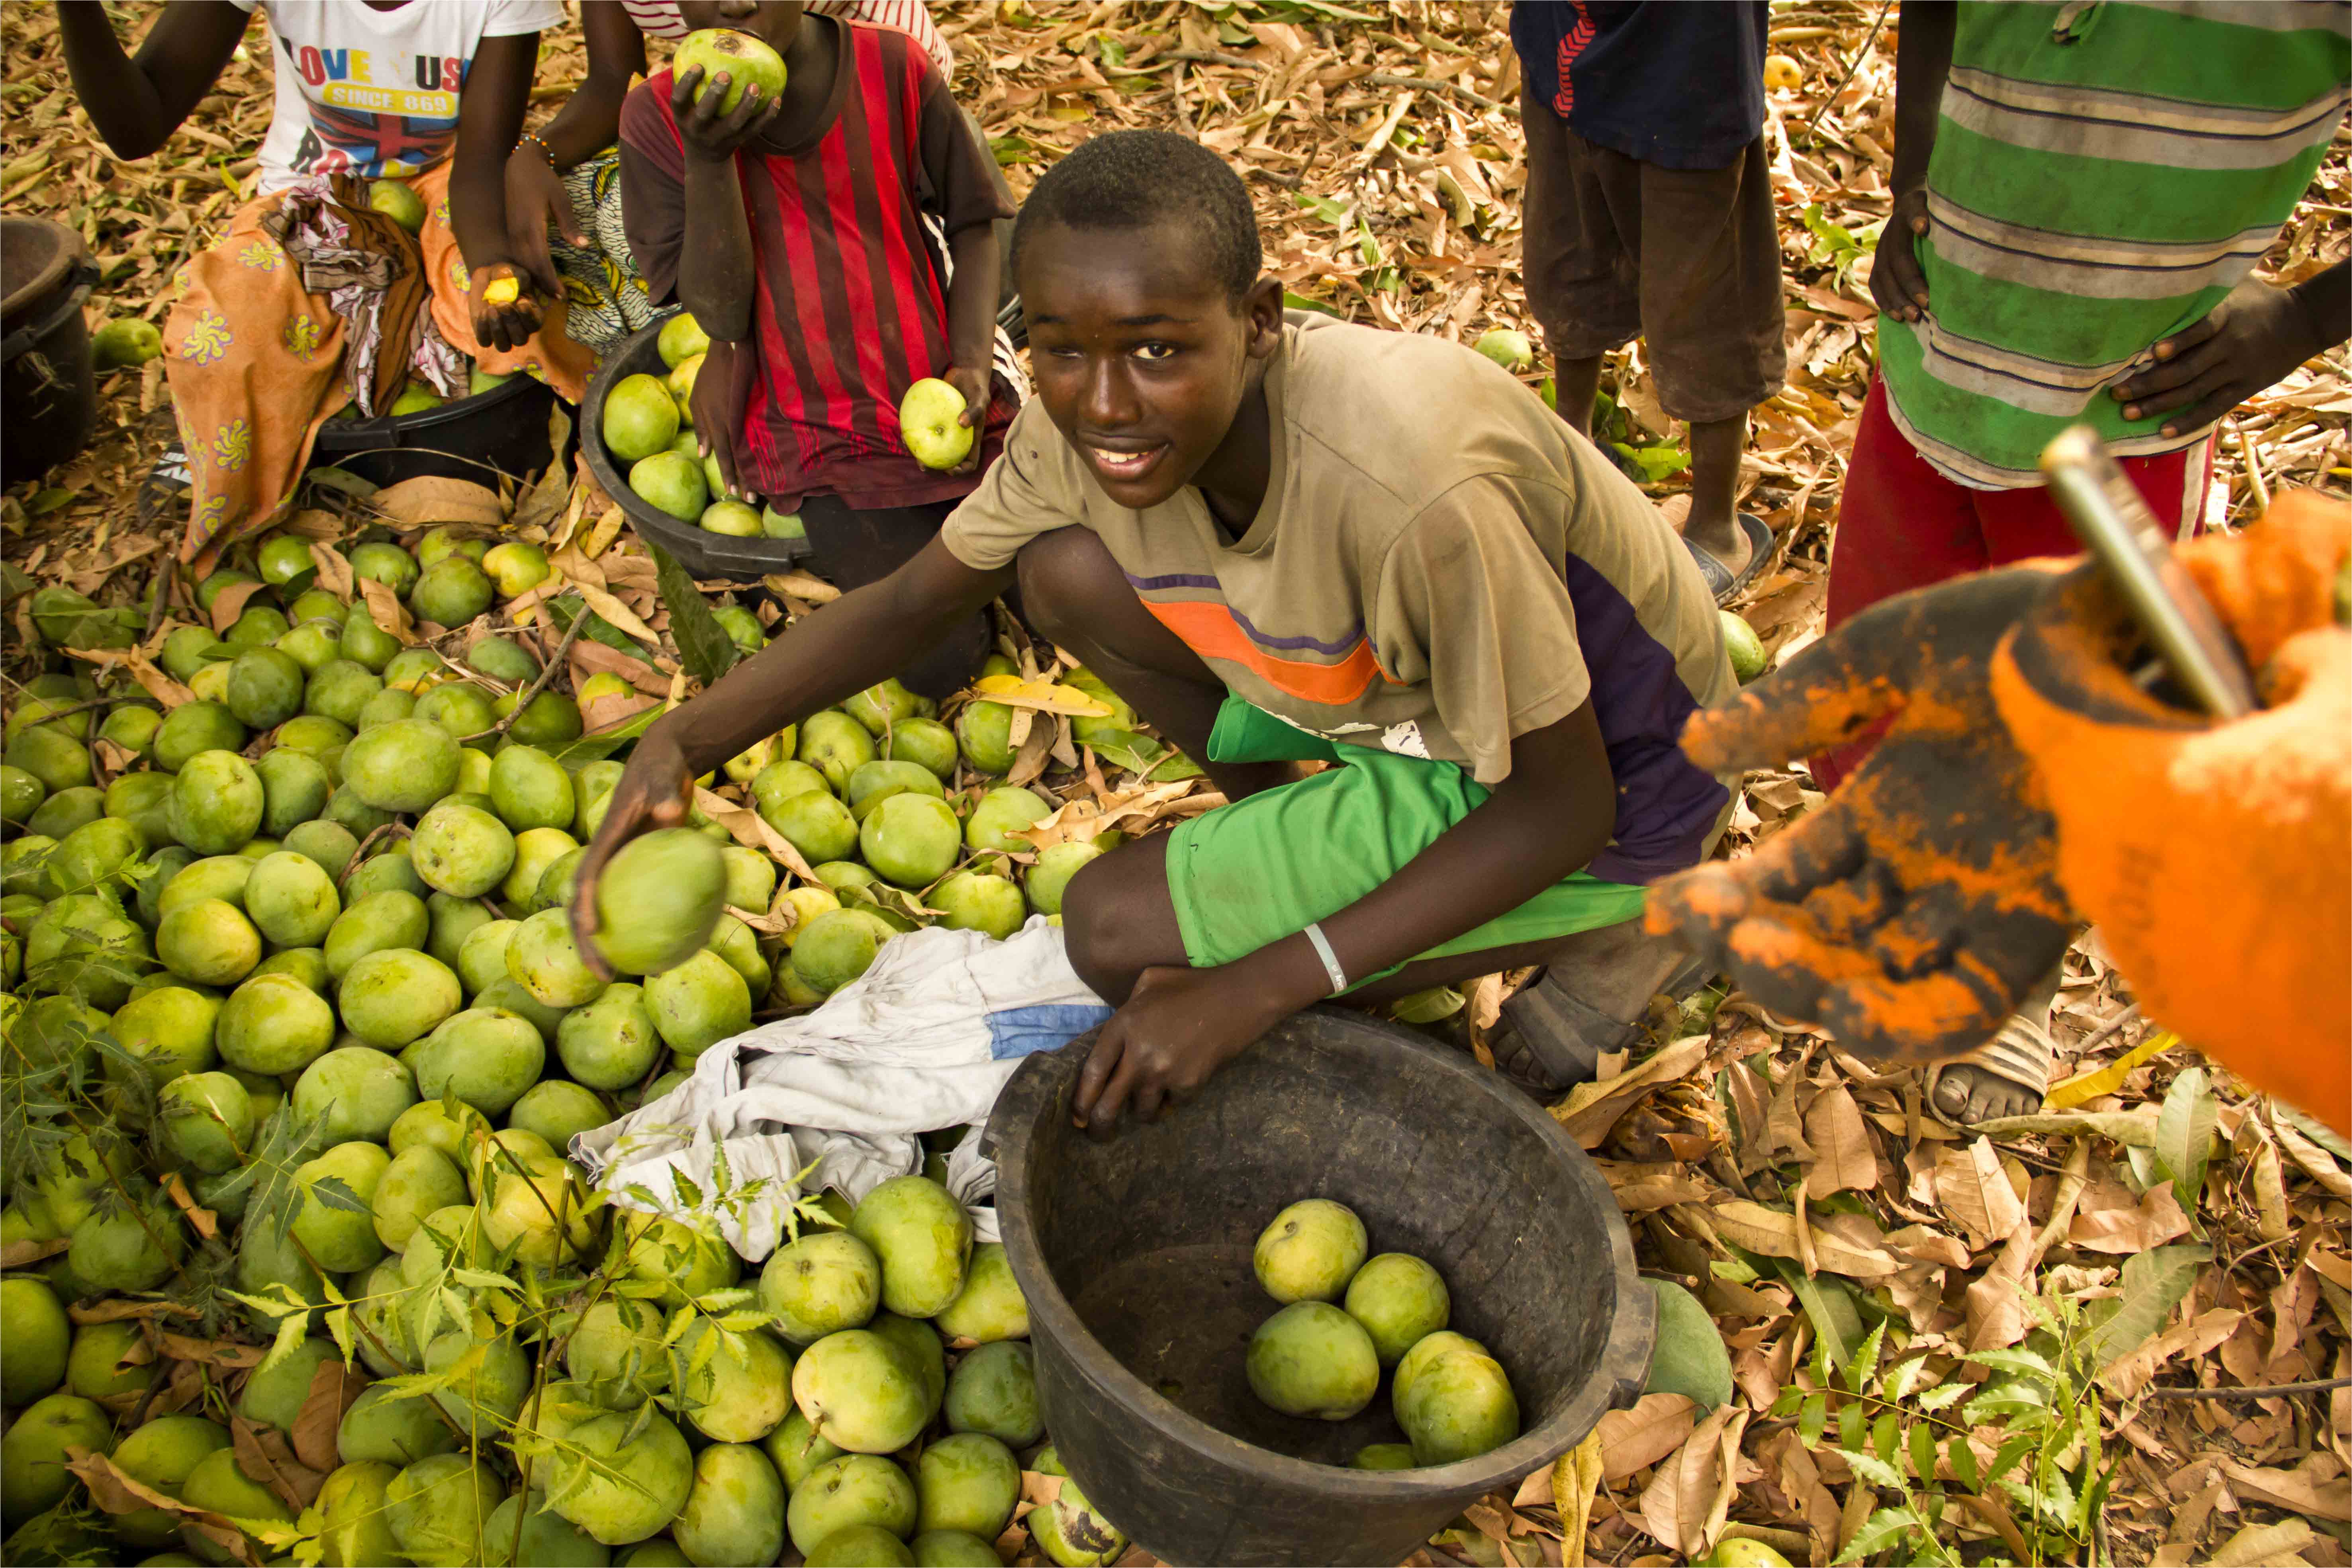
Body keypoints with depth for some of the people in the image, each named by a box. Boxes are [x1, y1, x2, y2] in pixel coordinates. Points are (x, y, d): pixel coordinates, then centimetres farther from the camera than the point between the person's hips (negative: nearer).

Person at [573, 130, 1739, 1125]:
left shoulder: (1405, 486, -38)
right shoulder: (1087, 417, -17)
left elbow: (1562, 805, -25)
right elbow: (915, 598, -3)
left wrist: (1257, 989, -28)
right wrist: (684, 742, -20)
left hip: (1613, 775, -6)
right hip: (1401, 685, 7)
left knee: (1118, 928, -16)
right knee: (1065, 574, -8)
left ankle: (1592, 943, 0)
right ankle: (1313, 850, 8)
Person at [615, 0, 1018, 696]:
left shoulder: (892, 69, -5)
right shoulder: (659, 115, -6)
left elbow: (972, 223, 7)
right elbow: (721, 316, -11)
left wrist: (973, 366, -8)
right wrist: (709, 162, -25)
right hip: (817, 437, -2)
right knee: (940, 659, -15)